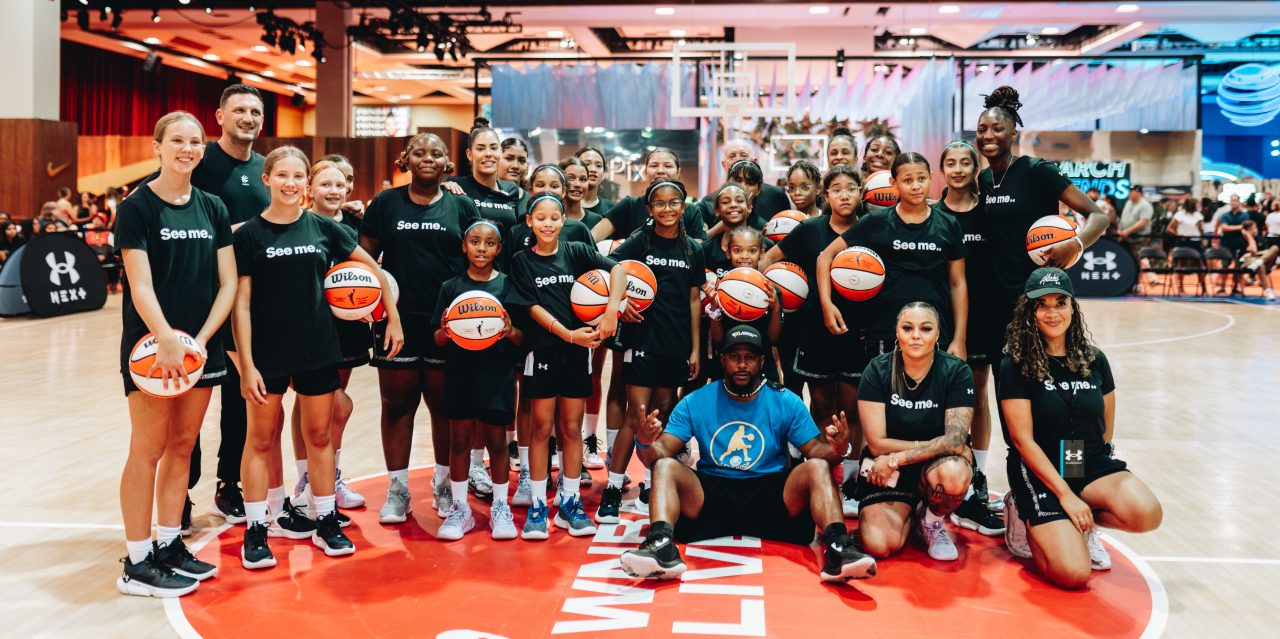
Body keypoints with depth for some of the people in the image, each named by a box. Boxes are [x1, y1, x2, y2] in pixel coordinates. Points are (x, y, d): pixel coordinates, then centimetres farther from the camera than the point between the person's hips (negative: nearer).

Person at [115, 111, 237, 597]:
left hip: (202, 348, 5)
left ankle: (169, 546, 23)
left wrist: (200, 340, -7)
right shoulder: (138, 207, -6)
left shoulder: (213, 209, 8)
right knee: (148, 450, -1)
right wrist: (168, 340, -26)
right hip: (150, 347, -5)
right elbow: (141, 285, -14)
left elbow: (228, 283, 5)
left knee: (182, 447, 11)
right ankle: (137, 564, 7)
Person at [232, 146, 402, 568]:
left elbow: (371, 267, 12)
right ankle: (257, 530, 15)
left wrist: (393, 319, 10)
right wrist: (247, 365, -11)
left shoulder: (323, 228, 2)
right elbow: (241, 303, -6)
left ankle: (326, 522, 22)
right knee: (262, 439, 6)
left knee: (319, 435, 11)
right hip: (268, 353, -2)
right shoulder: (250, 235, -4)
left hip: (318, 350, 2)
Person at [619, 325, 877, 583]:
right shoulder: (695, 402, 4)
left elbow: (815, 451, 1)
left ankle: (837, 549, -42)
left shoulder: (786, 402, 5)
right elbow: (662, 453, -3)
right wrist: (646, 444, -28)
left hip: (770, 495, 0)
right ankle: (662, 547, -48)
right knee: (665, 467, -25)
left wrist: (836, 450, -24)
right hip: (710, 494, 0)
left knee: (817, 467, -24)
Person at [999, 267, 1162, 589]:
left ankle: (1082, 525, 5)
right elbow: (1022, 439, -13)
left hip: (1093, 465, 4)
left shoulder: (1094, 361, 5)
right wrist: (1065, 493, -16)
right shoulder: (1015, 366, -9)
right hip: (1040, 472, -4)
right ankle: (1025, 517, 10)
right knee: (1073, 574, -20)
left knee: (1147, 514, -27)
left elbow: (1107, 428, 14)